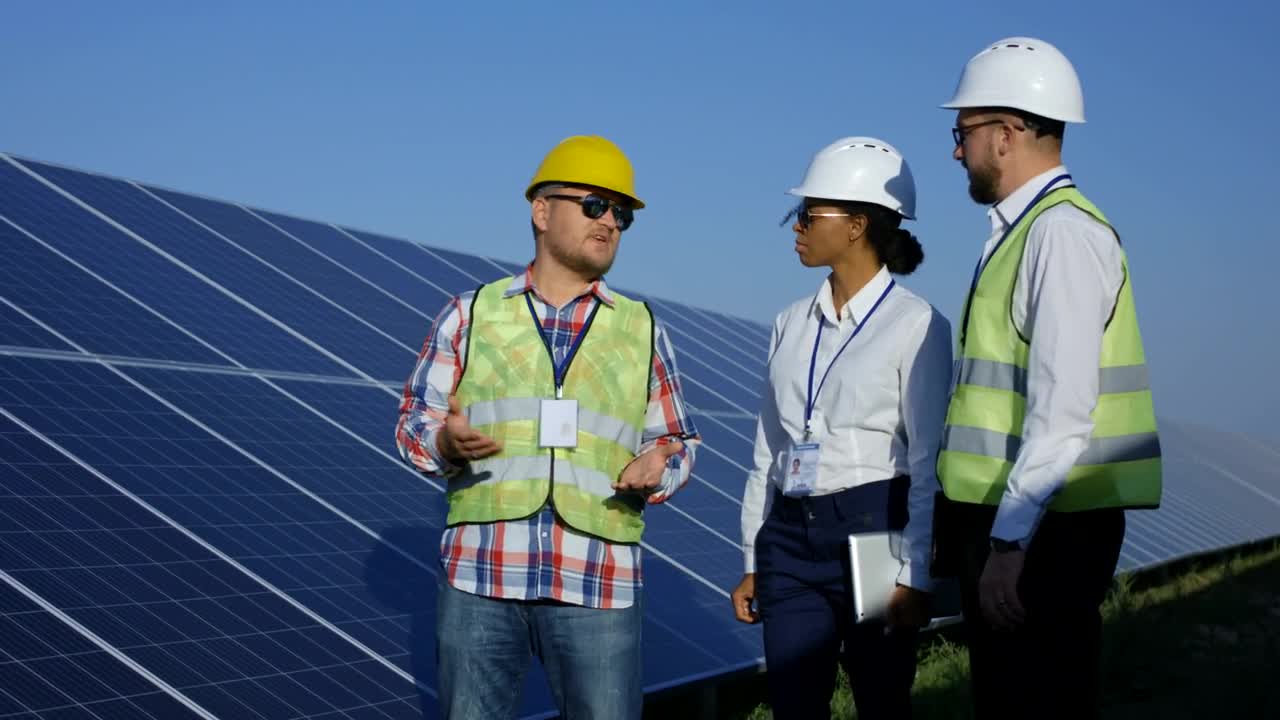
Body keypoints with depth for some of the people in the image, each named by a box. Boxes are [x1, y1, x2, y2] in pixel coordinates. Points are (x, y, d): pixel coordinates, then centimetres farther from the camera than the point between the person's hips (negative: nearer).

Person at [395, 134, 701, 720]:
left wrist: (656, 467, -9)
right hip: (479, 576, 0)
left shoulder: (642, 330, 12)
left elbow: (677, 442, 14)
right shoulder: (472, 314, 8)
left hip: (598, 584, 1)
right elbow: (414, 421, 7)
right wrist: (445, 442, -15)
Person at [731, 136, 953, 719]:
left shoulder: (916, 324, -7)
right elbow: (768, 450, 13)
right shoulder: (791, 324, 11)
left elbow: (928, 464, -9)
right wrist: (752, 561, 12)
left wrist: (914, 577, -12)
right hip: (791, 535, 5)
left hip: (872, 530, -5)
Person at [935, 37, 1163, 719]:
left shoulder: (1064, 232, -15)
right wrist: (966, 515, 19)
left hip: (1043, 531, -9)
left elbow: (1063, 410, -22)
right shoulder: (1017, 232, 14)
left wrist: (1010, 540, -22)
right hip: (1006, 521, 9)